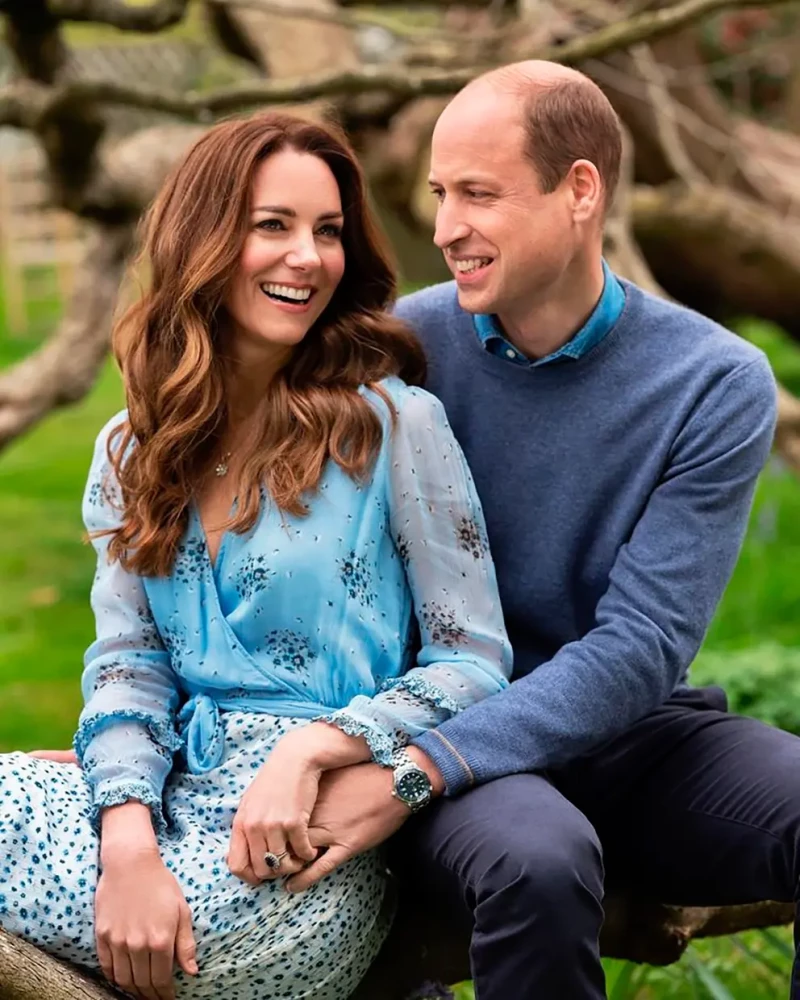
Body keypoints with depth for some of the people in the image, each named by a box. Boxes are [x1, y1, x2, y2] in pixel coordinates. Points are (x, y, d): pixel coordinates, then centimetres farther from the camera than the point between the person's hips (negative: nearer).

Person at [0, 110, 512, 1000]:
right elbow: (126, 662, 3)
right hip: (176, 794, 5)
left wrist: (315, 745, -19)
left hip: (312, 840, -5)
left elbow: (475, 663, -2)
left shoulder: (394, 425, -2)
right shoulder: (131, 449, 11)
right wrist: (131, 840, -16)